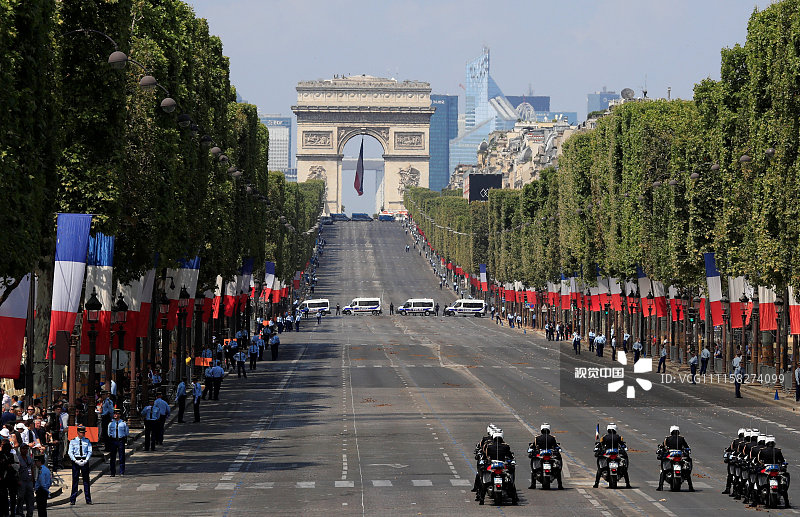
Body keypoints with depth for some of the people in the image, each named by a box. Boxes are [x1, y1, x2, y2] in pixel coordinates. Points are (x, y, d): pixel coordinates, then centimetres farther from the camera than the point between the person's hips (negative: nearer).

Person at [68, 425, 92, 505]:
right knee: (75, 480, -3)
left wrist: (86, 460, -9)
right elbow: (70, 452, -1)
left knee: (86, 480, 2)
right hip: (76, 461, -1)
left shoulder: (87, 441, 8)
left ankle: (88, 500, 5)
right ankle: (72, 500, 0)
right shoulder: (73, 441, 3)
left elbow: (90, 451, 5)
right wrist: (76, 461, -12)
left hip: (85, 461, 1)